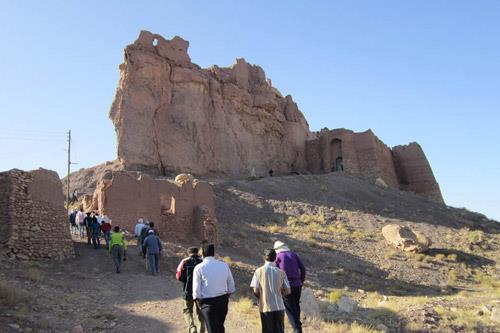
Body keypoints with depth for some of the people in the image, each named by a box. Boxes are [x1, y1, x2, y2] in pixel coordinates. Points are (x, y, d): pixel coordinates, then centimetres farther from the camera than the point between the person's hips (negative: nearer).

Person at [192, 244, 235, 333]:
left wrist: (199, 303, 4)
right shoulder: (224, 265, 2)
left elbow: (196, 290, -9)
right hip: (223, 300, 4)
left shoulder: (199, 268, -9)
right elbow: (231, 286, 7)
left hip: (208, 302, -4)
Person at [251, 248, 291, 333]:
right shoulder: (281, 272, 0)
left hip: (265, 307, -1)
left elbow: (255, 291, -8)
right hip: (279, 307, 1)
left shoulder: (259, 271, -5)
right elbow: (287, 291, 0)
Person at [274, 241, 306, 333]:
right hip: (297, 284, 4)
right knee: (296, 307, 20)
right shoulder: (294, 254, 11)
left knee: (290, 310, 0)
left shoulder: (277, 257, 3)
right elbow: (303, 269, 5)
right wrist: (301, 281, 14)